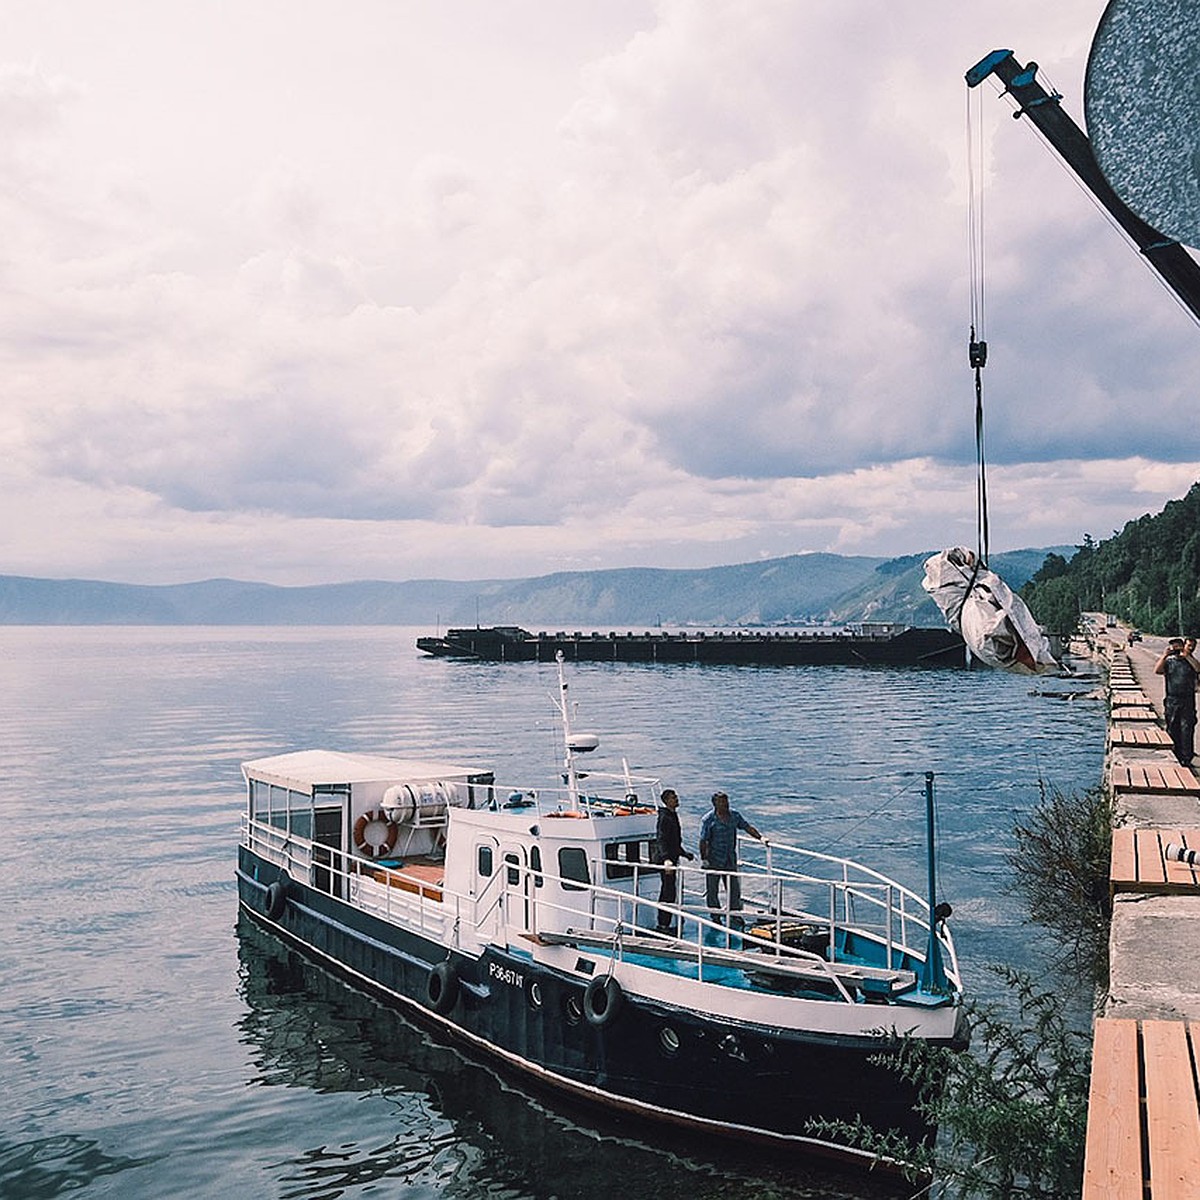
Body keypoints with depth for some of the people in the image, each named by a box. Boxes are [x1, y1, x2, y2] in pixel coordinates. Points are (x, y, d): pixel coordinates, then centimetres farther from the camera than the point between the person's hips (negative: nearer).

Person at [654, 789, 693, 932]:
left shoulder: (673, 815, 14)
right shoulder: (665, 818, -18)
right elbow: (661, 841, -29)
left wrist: (684, 853, 30)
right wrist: (666, 859, -41)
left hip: (672, 859, 11)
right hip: (667, 860, -11)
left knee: (666, 892, 16)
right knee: (669, 893, -8)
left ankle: (663, 924, 25)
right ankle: (664, 925, -3)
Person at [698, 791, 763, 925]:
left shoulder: (735, 815, 0)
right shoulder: (708, 820, -14)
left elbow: (748, 827, 10)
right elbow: (703, 841, -12)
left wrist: (760, 837, 1)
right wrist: (703, 859, -15)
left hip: (730, 859, 4)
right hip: (713, 861, -4)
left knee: (734, 888, 8)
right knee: (712, 890, 5)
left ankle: (735, 915, 21)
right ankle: (715, 917, 19)